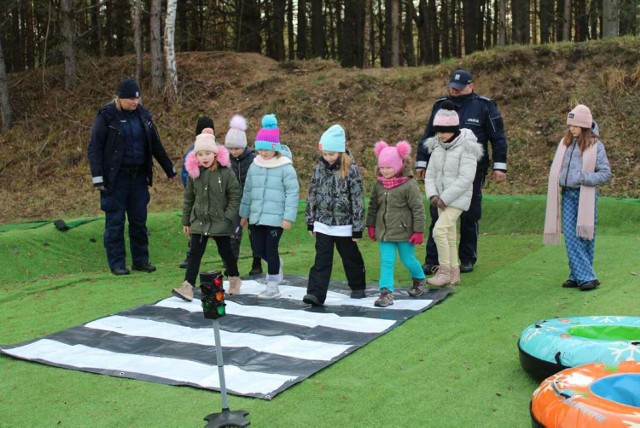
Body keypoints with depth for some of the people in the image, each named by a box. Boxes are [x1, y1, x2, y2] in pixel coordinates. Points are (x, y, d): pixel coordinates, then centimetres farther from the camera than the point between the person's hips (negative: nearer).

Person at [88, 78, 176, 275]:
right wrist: (97, 176, -16)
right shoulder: (107, 116, -8)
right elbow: (94, 148, -8)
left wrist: (170, 169, 20)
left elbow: (156, 146, 16)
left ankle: (140, 259, 20)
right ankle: (116, 263, 9)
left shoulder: (142, 115, 7)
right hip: (115, 178, -5)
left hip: (139, 176, 5)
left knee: (139, 220, 9)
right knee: (115, 221, 1)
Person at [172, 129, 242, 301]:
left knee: (226, 252, 13)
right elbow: (188, 198, 8)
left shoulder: (226, 173, -10)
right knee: (195, 254, -2)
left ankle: (234, 280, 33)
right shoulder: (194, 174, 0)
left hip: (220, 222, -3)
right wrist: (186, 220, 9)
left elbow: (235, 196, -7)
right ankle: (187, 287, -5)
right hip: (199, 221, 3)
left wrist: (228, 216, -13)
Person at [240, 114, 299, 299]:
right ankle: (276, 265, 40)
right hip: (256, 217, 6)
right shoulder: (255, 165, 8)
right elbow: (247, 191, 16)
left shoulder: (285, 167, -9)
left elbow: (292, 192, -11)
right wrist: (244, 214, 18)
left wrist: (288, 217, -15)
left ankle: (272, 286, 12)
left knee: (271, 250, -2)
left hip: (276, 218, -6)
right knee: (257, 249, 9)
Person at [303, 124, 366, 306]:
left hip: (344, 225, -3)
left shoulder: (351, 170, -12)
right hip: (323, 224, 3)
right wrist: (310, 222, 9)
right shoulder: (318, 168, 2)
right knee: (322, 260, -3)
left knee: (351, 258, 14)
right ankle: (315, 294, -7)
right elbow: (312, 196, 9)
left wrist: (357, 228, -10)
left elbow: (358, 200, -10)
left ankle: (357, 287, 35)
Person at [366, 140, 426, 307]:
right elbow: (373, 206, 15)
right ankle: (386, 292, -2)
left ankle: (419, 280, 40)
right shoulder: (379, 185, 3)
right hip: (384, 231, 4)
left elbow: (418, 209, -12)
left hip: (404, 231, -4)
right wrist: (371, 225, 15)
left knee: (408, 260, 11)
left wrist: (418, 231, -12)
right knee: (386, 262, -1)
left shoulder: (409, 185, -14)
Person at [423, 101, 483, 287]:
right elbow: (430, 173, 8)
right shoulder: (437, 146, 6)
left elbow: (465, 179, -20)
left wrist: (445, 198, -20)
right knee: (449, 235, 11)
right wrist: (432, 194, -8)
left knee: (439, 230, -17)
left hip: (458, 198, -7)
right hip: (442, 198, 7)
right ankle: (454, 273, 21)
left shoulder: (465, 148, -14)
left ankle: (444, 271, -7)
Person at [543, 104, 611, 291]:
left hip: (586, 196, -4)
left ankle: (579, 276, 11)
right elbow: (556, 167, 16)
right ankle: (586, 276, 2)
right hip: (568, 194, 4)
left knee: (585, 237, 4)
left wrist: (583, 178, -18)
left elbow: (606, 174, -6)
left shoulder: (596, 146, -5)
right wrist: (557, 181, -2)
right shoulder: (564, 143, 8)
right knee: (570, 237, -2)